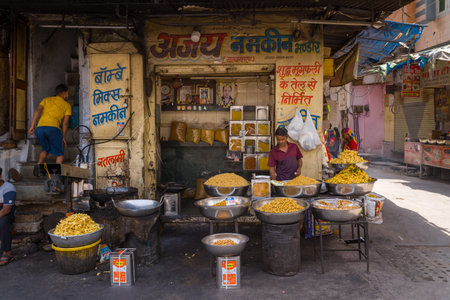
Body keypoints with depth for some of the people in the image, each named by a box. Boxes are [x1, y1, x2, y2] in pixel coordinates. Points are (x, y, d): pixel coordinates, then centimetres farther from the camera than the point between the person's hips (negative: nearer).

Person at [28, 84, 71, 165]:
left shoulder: (47, 99, 26)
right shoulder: (66, 105, 18)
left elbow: (37, 111, 9)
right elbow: (65, 123, 9)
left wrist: (32, 126, 5)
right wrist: (63, 137, 14)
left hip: (40, 127, 4)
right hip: (53, 128, -4)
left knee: (46, 149, 26)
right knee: (60, 154, 9)